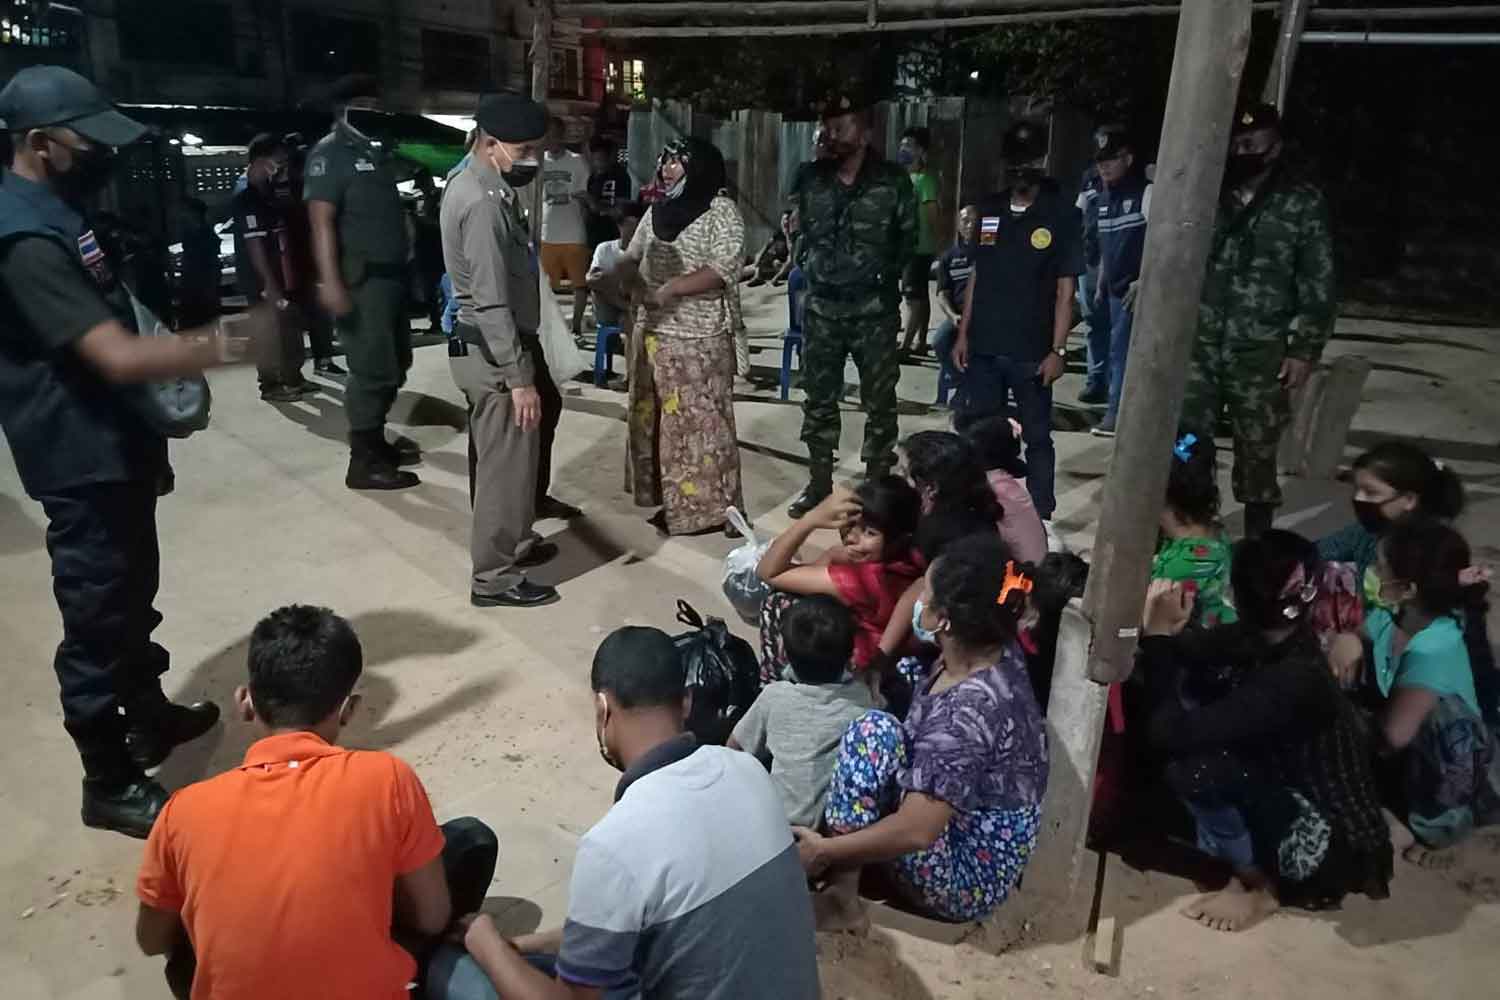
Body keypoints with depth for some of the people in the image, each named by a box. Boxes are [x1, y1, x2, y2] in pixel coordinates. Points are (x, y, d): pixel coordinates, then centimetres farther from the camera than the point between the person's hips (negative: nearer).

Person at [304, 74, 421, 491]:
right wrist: (330, 281, -26)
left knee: (394, 364, 15)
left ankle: (375, 441, 27)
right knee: (372, 367, -8)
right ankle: (363, 461, -1)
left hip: (391, 274, 9)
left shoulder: (377, 151, 17)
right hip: (360, 279, -9)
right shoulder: (329, 154, -7)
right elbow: (321, 221, -16)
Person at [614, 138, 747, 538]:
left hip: (699, 337, -7)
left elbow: (724, 270, -18)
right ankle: (675, 502, 22)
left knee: (700, 423, -4)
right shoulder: (657, 211, 13)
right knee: (655, 420, 11)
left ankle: (710, 507, 6)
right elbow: (633, 258, 18)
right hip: (653, 330, 8)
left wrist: (672, 287, -27)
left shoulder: (721, 211, -8)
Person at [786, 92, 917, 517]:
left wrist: (886, 274, 1)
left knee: (879, 401, 4)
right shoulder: (809, 177, 4)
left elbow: (908, 237, 6)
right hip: (820, 307, 3)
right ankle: (820, 482, 21)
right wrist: (807, 266, 6)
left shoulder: (893, 181, -3)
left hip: (874, 309, -2)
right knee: (818, 399, 9)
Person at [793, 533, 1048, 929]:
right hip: (963, 823, 9)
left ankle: (842, 891, -10)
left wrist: (825, 851, -20)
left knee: (873, 732, -27)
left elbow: (914, 833, -32)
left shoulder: (968, 712, -34)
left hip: (967, 878, -9)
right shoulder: (996, 650, -8)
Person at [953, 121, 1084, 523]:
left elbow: (1065, 290, -5)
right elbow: (976, 276, 12)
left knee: (1036, 437, 6)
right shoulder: (989, 210, 8)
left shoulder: (1062, 216, -4)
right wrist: (963, 334, 7)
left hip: (1031, 352, -4)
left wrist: (1057, 350, -10)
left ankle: (1040, 518, 15)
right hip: (983, 347, 4)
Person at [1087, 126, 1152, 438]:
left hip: (1137, 290, -7)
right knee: (1121, 350, 10)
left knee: (1122, 350, -7)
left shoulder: (1147, 193, -8)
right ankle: (1120, 411, 17)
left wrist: (1144, 281, -20)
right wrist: (1100, 286, 20)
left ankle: (1116, 413, -1)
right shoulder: (1103, 198, 15)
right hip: (1115, 289, 7)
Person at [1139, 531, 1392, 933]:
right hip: (1288, 791, 8)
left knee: (1192, 768, -29)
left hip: (1328, 844, -8)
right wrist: (1157, 629, -27)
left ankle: (1263, 883, 0)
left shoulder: (1294, 681, -33)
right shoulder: (1262, 639, -9)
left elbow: (1170, 732, -35)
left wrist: (1158, 633, -30)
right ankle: (1248, 854, 7)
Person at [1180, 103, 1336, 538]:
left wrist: (1304, 349, -7)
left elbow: (1318, 285, -1)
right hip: (1199, 345, 2)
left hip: (1260, 355, -2)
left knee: (1257, 454, 8)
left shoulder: (1303, 203, 0)